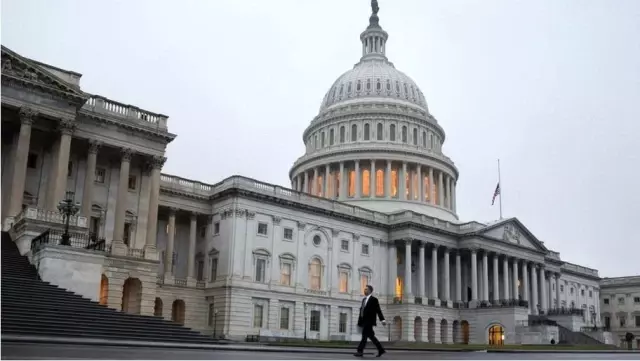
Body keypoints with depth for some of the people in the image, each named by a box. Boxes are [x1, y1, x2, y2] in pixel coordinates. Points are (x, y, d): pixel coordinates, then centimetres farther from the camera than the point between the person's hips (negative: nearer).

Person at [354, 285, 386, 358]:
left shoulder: (374, 300, -4)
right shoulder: (364, 299, 18)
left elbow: (378, 310, -9)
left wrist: (382, 320, -16)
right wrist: (359, 321, 15)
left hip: (369, 321, -8)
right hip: (364, 321, 8)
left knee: (364, 335, -11)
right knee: (371, 336, 10)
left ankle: (360, 351, -11)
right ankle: (381, 349, 18)